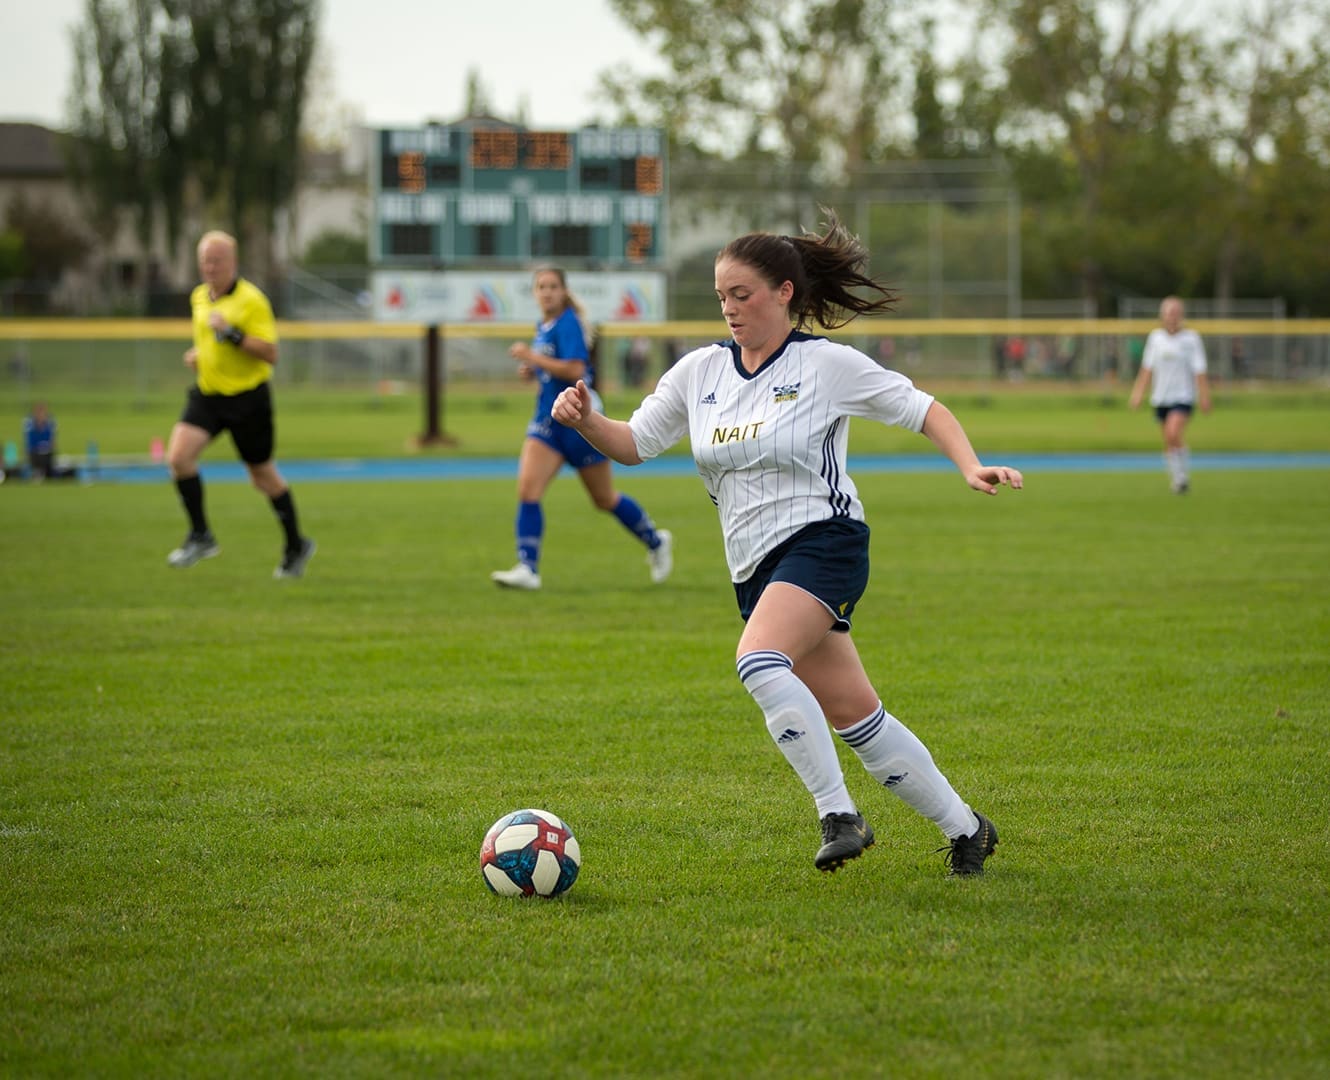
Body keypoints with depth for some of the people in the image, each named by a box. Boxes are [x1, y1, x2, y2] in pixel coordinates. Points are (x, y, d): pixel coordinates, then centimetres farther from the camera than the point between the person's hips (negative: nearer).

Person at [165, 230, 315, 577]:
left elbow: (270, 353, -19)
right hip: (206, 393, 6)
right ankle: (200, 536, -3)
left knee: (263, 475, 7)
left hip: (247, 397, -6)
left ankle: (296, 545, 26)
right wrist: (197, 354, 7)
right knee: (178, 456, -16)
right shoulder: (198, 297, 7)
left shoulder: (251, 300, -15)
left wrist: (232, 334, -28)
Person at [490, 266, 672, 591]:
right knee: (527, 489, -13)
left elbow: (575, 370, -26)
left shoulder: (568, 324, -15)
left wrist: (533, 358, -23)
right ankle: (527, 569, -15)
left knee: (605, 499, 9)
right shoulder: (543, 326, 10)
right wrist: (533, 370, 5)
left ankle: (656, 542, 32)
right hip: (547, 421, 7)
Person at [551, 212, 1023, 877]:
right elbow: (634, 444, 13)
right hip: (755, 567, 6)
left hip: (822, 542, -6)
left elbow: (925, 410, 0)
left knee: (758, 661, -31)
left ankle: (839, 815, -24)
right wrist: (585, 421, -7)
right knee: (854, 718, 6)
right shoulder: (700, 371, 9)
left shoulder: (827, 364, -5)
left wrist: (971, 468, -16)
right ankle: (964, 828, 20)